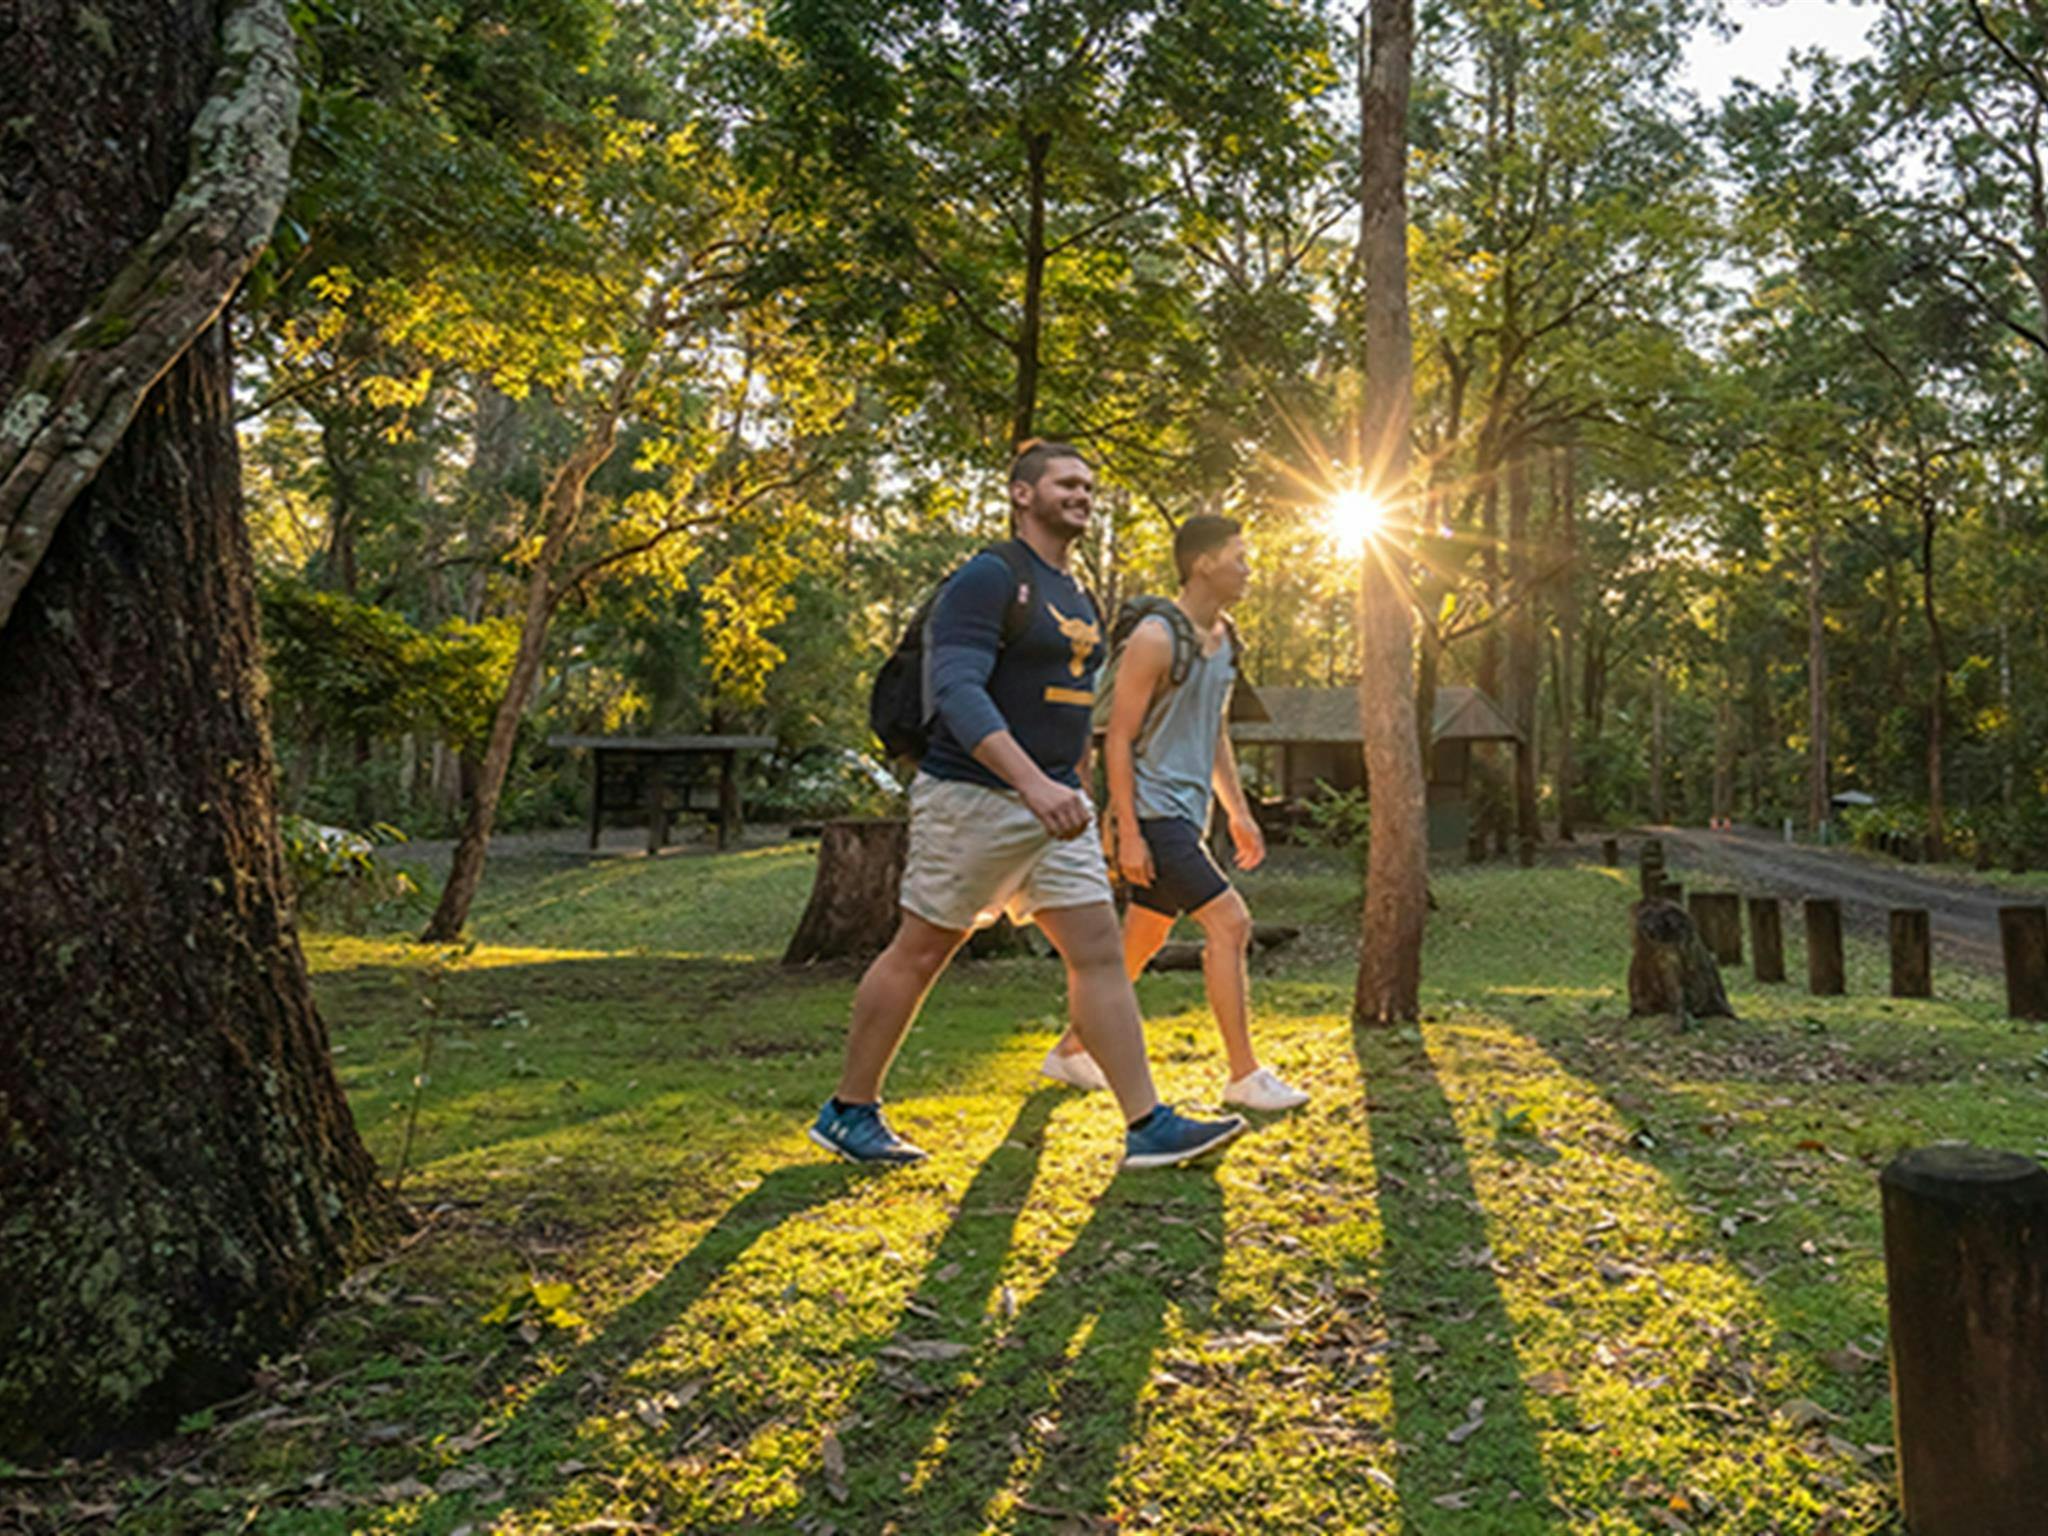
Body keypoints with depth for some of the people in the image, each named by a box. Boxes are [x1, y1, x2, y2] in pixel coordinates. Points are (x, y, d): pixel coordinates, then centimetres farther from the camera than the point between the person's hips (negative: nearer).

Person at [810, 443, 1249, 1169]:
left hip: (1055, 802, 8)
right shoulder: (987, 579, -12)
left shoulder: (1078, 596, 16)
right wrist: (1032, 783, -36)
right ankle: (848, 1112, 18)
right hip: (973, 797, -8)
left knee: (1100, 953, 1)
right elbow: (958, 693, -25)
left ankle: (1149, 1127, 3)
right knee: (918, 954, 3)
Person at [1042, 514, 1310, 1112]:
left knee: (1141, 942, 13)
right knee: (1228, 922, -13)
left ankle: (1071, 1050, 26)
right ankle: (1246, 1076, -5)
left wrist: (1239, 813, 19)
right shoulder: (1156, 637, -14)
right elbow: (1118, 738, -15)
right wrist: (1128, 833, -19)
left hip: (1187, 814, 9)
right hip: (1152, 811, -9)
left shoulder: (1222, 638, 13)